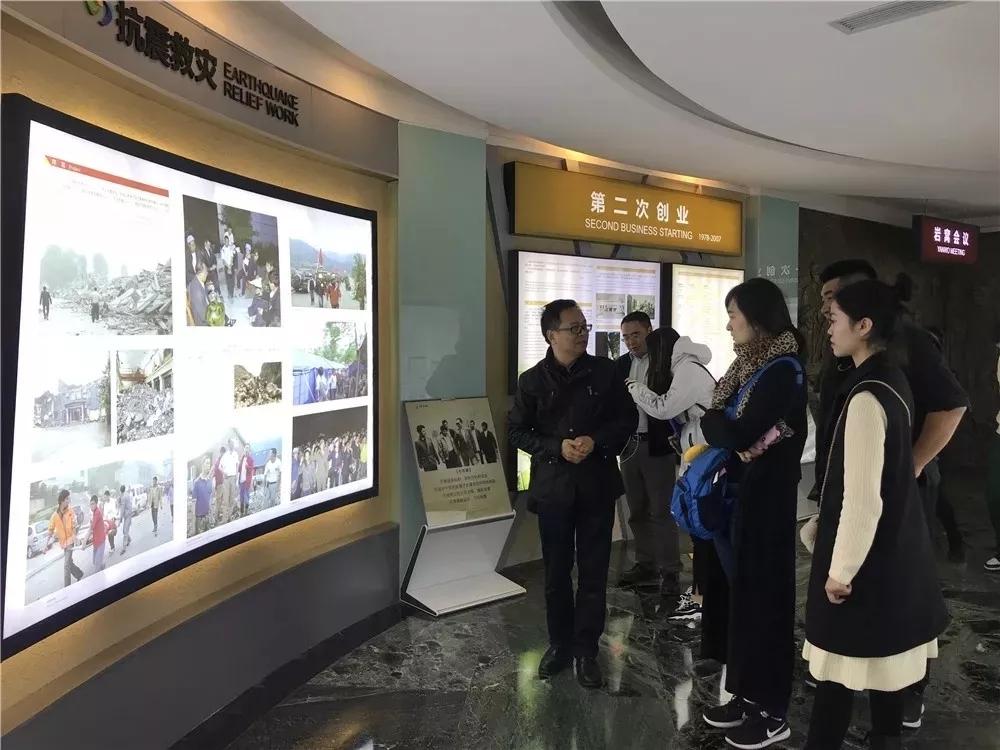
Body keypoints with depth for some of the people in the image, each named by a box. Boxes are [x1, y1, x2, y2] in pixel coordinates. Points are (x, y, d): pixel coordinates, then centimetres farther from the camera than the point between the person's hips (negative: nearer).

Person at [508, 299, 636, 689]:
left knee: (593, 572, 6)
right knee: (556, 572, 11)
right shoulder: (533, 380, -2)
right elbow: (518, 432, 1)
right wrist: (557, 447, -14)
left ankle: (586, 650, 20)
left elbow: (627, 419, 4)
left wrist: (597, 441, -14)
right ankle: (559, 644, 28)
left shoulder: (605, 371, -1)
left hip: (597, 485, 0)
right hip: (553, 486, 0)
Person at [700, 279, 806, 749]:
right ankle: (747, 695, 30)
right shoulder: (752, 363, 10)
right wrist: (714, 431, -7)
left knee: (764, 596, 3)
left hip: (765, 498, -8)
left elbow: (738, 434, -23)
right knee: (742, 593, 15)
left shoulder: (781, 370, -18)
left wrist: (708, 419, -6)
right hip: (737, 493, 8)